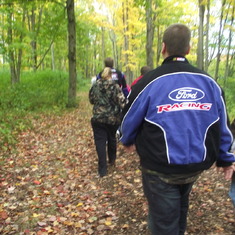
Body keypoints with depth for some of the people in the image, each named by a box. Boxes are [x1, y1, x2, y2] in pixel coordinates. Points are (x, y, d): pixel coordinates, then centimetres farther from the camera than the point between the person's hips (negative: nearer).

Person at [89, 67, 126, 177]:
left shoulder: (95, 86, 0)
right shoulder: (114, 86, -9)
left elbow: (91, 100, 13)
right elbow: (122, 102, -16)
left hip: (98, 118, 1)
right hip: (113, 119, 0)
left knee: (100, 142, 1)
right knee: (112, 139, 22)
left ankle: (102, 169, -3)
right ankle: (112, 160, 40)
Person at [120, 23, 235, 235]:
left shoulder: (150, 82, -12)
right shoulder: (209, 82, 0)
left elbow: (130, 119, -2)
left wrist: (128, 142, 20)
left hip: (160, 169, -4)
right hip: (197, 166, 5)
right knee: (180, 207, 29)